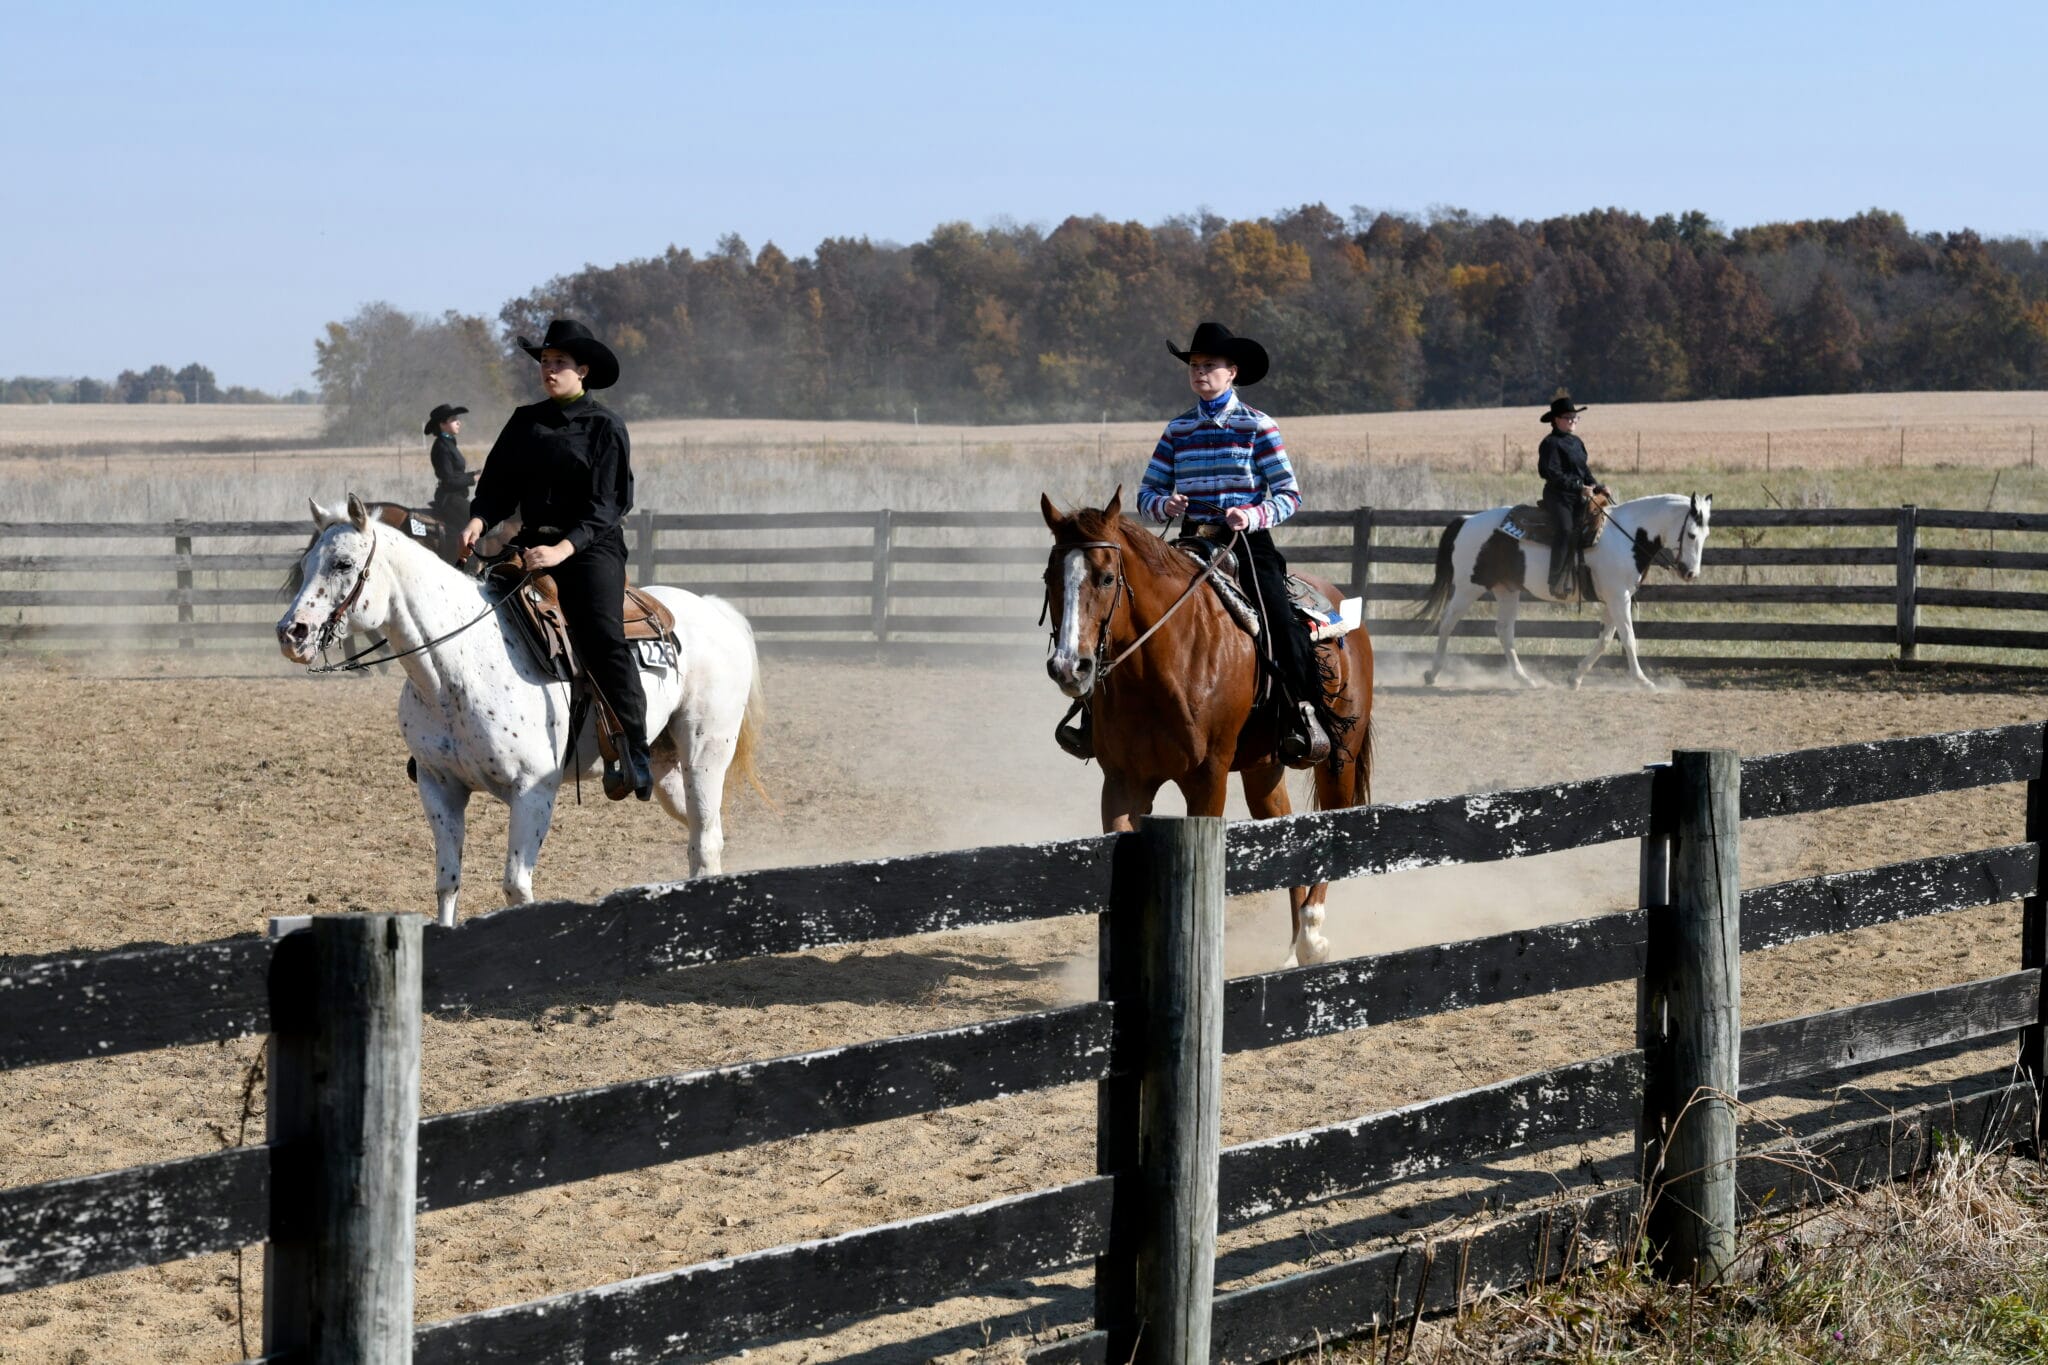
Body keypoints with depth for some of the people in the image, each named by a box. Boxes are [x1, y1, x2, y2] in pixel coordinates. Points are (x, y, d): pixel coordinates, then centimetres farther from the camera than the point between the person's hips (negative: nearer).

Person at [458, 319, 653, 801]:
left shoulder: (604, 426, -2)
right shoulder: (525, 422, 13)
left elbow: (606, 504, -8)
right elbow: (498, 484, 12)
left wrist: (564, 548, -23)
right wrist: (478, 519, -10)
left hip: (591, 548, -5)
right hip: (531, 544, 5)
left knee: (602, 635, -25)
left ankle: (636, 751, -23)